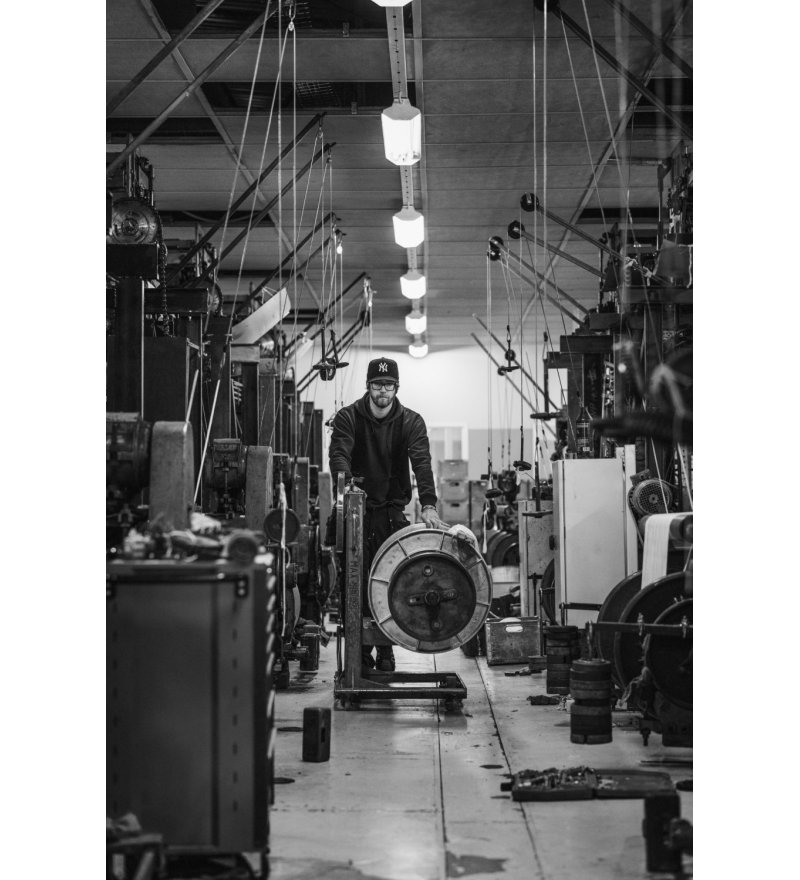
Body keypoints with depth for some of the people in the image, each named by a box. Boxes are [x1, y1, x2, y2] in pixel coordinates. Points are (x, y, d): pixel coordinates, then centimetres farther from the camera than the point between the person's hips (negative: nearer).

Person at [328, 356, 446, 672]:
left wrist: (428, 505, -30)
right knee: (358, 580, -5)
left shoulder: (411, 421, -3)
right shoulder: (348, 417, -3)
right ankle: (361, 651, 3)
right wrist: (346, 482, -39)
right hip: (358, 507, 0)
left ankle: (386, 650, 9)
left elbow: (422, 462, -15)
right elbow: (338, 454, -17)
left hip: (393, 508, 1)